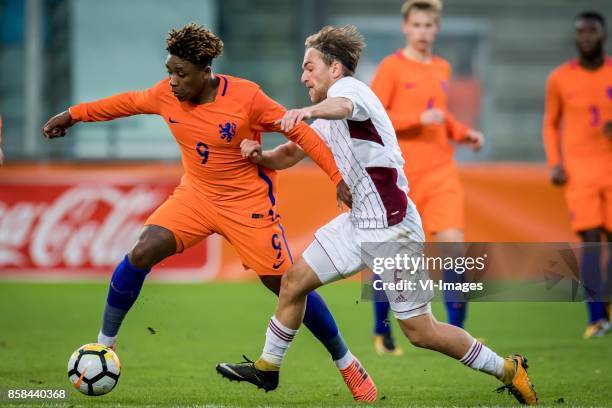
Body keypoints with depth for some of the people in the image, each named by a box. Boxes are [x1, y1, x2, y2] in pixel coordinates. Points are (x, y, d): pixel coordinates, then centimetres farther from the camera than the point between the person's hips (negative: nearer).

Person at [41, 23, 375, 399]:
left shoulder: (246, 97, -23)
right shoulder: (166, 95, -10)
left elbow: (300, 133, -15)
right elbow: (128, 102, 11)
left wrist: (338, 177, -20)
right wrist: (75, 114, 18)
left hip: (249, 202, -4)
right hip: (196, 195, 4)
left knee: (286, 285, -2)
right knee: (142, 254, -16)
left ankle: (344, 360, 16)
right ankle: (104, 344, -1)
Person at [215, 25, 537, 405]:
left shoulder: (349, 87, -13)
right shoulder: (326, 123, 17)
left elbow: (341, 106, -38)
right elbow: (289, 155, 19)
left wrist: (307, 110, -60)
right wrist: (258, 155, -5)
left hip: (392, 229, -9)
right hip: (359, 222, 9)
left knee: (421, 331, -4)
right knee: (294, 279, 6)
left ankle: (508, 370, 8)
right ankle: (268, 368, 20)